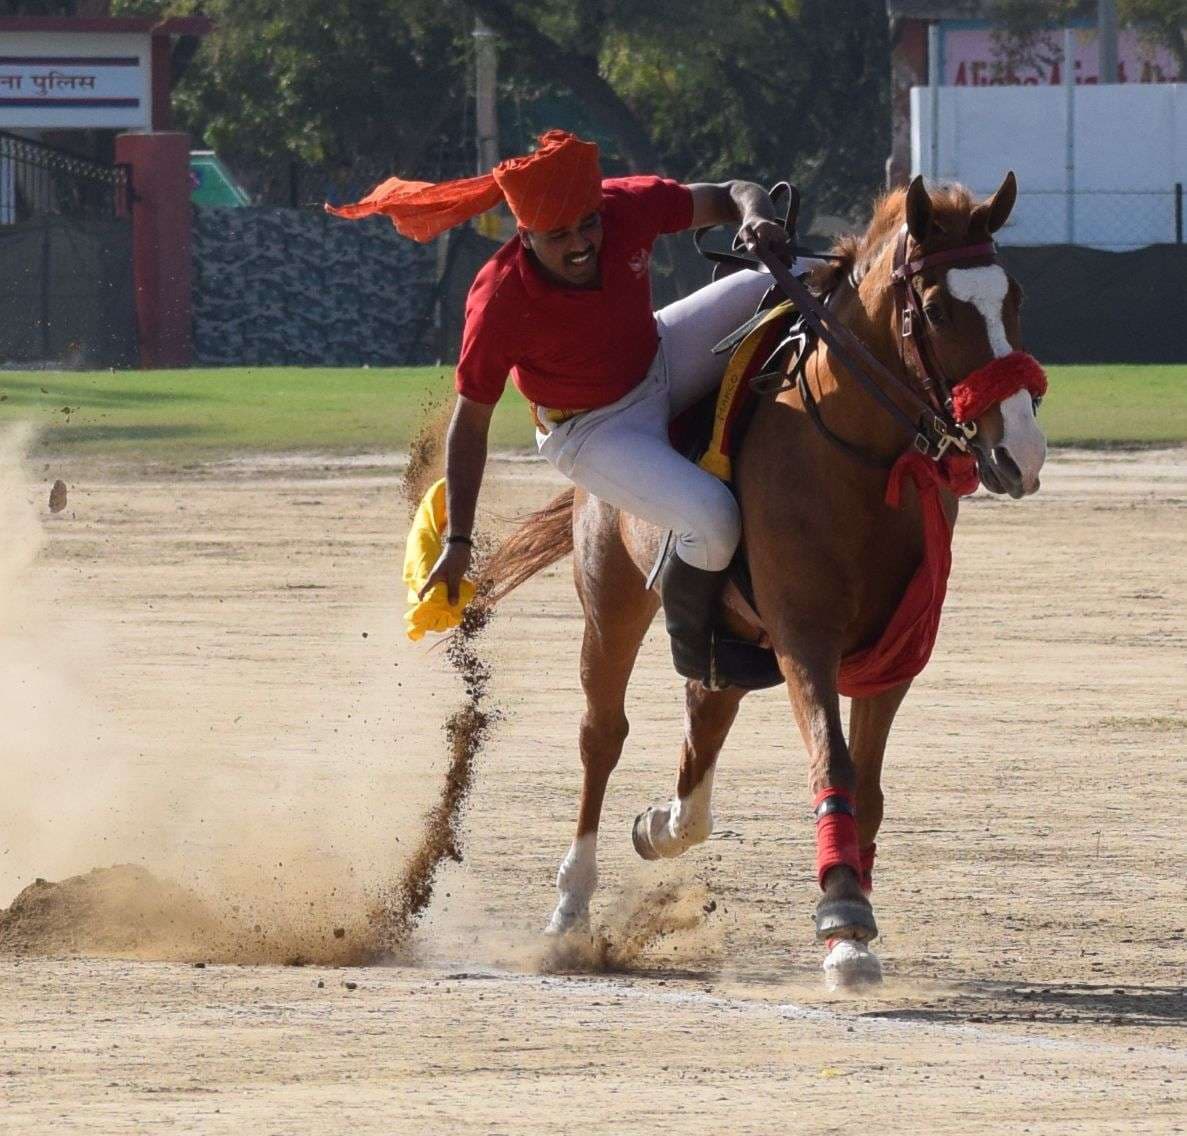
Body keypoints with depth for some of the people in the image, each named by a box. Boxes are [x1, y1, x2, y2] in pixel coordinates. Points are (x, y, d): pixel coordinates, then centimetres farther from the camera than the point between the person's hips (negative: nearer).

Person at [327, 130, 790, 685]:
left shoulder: (629, 207, -22)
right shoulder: (499, 302, -32)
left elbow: (733, 196, -7)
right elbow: (469, 424, -20)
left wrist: (756, 219, -32)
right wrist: (457, 542, -17)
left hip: (661, 361, 6)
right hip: (594, 431, -6)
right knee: (711, 522, -27)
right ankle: (690, 638, 4)